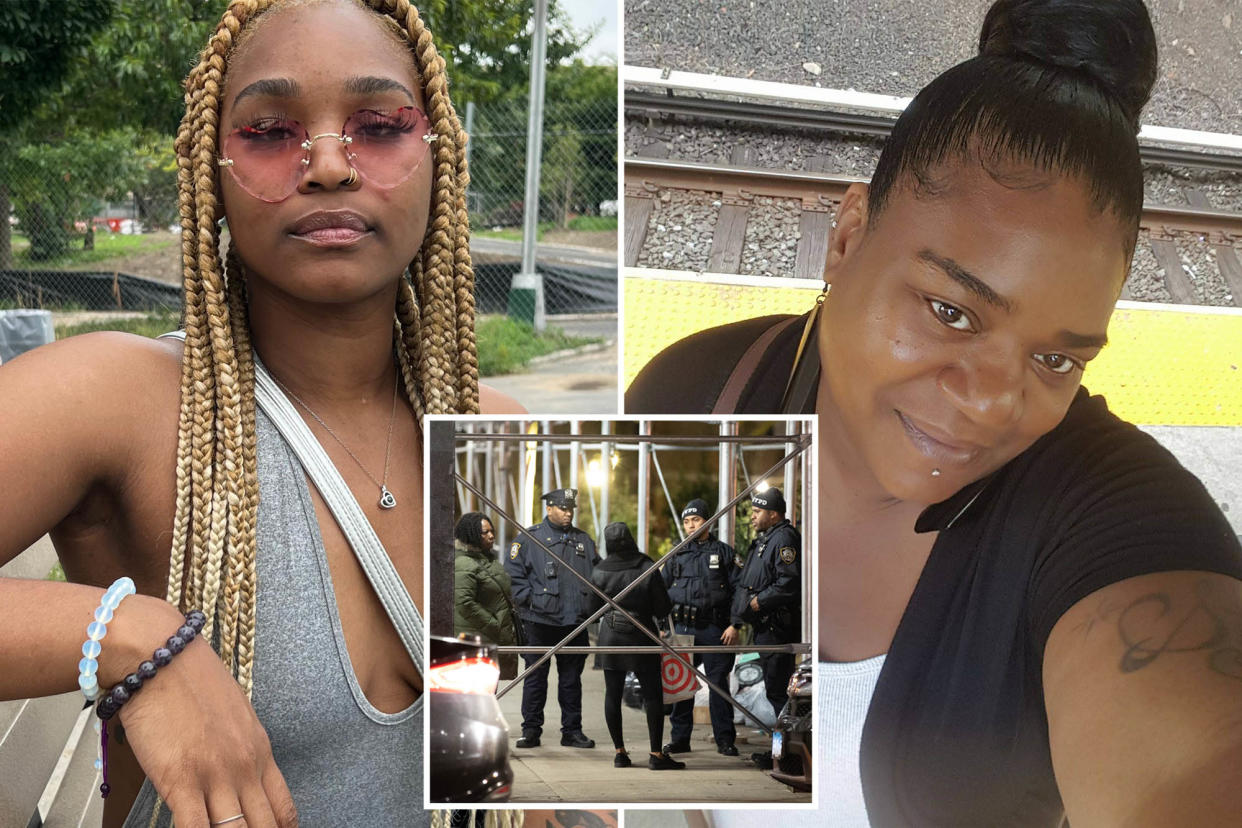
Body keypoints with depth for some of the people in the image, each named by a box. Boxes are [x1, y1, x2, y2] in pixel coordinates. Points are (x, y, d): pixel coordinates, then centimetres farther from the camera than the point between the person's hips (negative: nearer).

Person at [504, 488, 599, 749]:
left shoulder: (583, 539, 14)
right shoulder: (529, 537, 0)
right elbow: (513, 573, -3)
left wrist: (590, 604, 6)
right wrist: (529, 600, -11)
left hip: (575, 621, 4)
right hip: (539, 620, -4)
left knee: (571, 678, 9)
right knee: (535, 676, 3)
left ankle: (572, 731, 16)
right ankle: (531, 730, 11)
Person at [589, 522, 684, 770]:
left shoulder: (599, 572, -4)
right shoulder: (647, 569, -11)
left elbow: (593, 608, 6)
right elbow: (663, 609, -8)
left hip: (610, 637, 2)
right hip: (641, 638, -2)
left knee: (612, 694, 9)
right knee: (652, 695, 2)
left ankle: (620, 752, 9)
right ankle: (656, 754, -1)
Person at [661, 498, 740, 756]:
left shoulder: (723, 552, 6)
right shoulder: (677, 555, 15)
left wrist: (734, 625, -6)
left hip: (714, 628, -3)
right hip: (682, 628, 3)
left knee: (718, 683, -2)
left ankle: (725, 739, 5)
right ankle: (680, 738, 12)